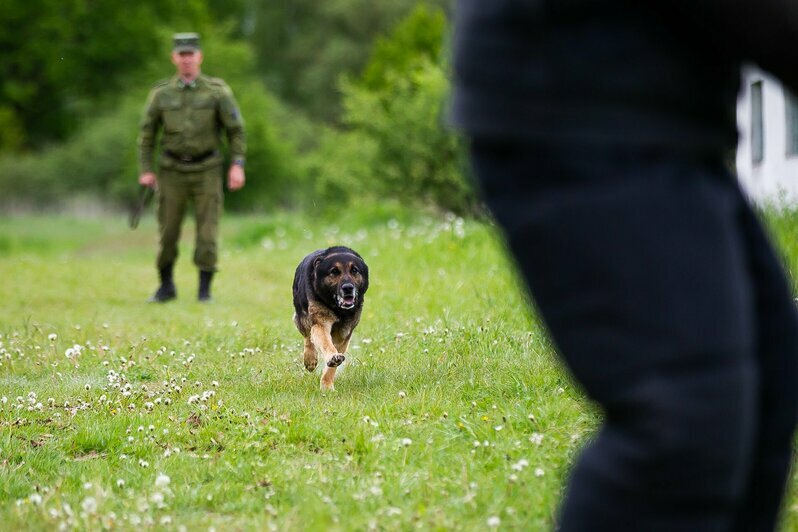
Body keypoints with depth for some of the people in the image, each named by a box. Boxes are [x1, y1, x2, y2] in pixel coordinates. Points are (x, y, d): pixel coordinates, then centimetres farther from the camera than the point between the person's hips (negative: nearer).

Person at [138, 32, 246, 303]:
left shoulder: (218, 90, -4)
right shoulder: (161, 93, 0)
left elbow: (235, 129, -3)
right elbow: (147, 132, 6)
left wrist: (237, 164, -13)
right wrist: (146, 170, -2)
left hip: (207, 171, -1)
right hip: (172, 171, 1)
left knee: (207, 232, -7)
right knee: (168, 232, 2)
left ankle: (204, 290, 3)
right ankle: (166, 287, 20)